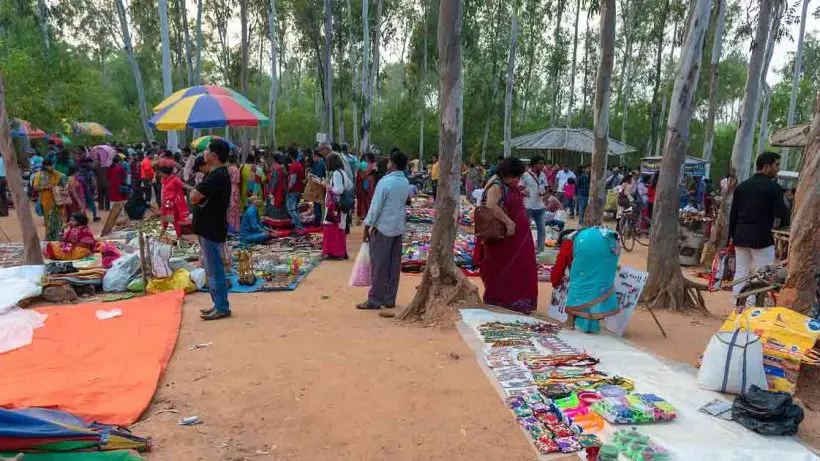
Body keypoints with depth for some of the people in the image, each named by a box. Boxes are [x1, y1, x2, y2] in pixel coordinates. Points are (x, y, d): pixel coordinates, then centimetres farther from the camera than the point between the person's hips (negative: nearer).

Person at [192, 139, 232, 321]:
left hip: (212, 230, -10)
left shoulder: (217, 176, -20)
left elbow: (194, 197, -23)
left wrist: (195, 190, -4)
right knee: (213, 268, 16)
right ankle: (218, 304, 25)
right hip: (208, 228, 10)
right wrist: (197, 193, -3)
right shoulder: (216, 174, 14)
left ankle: (222, 308, 6)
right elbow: (197, 197, 17)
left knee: (215, 269, -3)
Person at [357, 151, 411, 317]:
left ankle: (375, 300, 6)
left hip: (383, 228, -7)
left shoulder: (385, 182, -16)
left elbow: (375, 207, -14)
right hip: (398, 228, 7)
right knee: (394, 266, 9)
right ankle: (390, 299, 16)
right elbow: (403, 201, 10)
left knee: (379, 266, 0)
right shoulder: (406, 183, 6)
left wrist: (366, 228, -7)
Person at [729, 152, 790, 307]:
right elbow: (781, 213, -12)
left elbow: (733, 213, 12)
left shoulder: (741, 186, 9)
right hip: (761, 238, -6)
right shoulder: (773, 187, -10)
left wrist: (732, 235, 18)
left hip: (740, 237, 6)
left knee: (740, 272, 11)